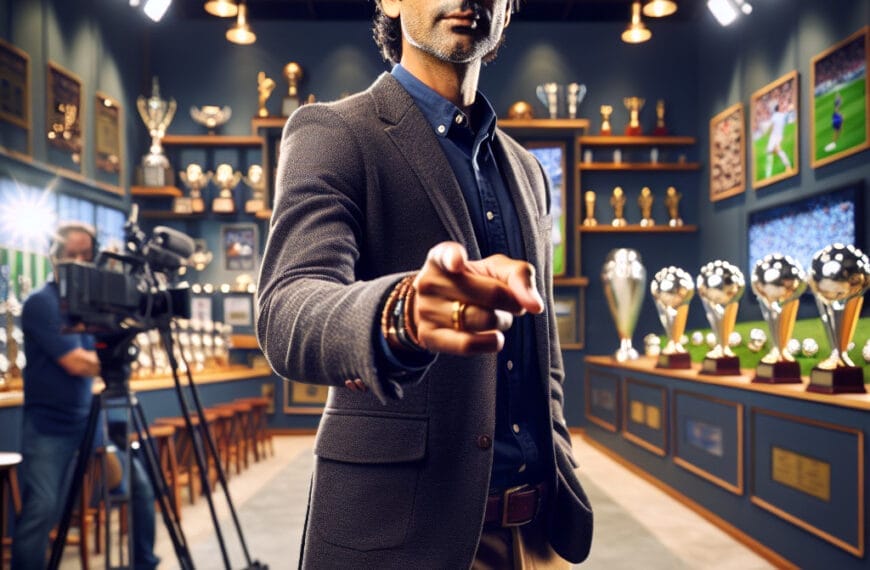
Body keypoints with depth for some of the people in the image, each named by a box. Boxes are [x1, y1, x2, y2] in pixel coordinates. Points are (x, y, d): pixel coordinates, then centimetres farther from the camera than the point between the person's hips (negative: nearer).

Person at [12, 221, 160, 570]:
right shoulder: (41, 302, -13)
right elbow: (76, 364, -19)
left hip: (90, 418, 7)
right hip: (48, 426, -6)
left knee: (139, 484, 5)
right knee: (41, 510, -12)